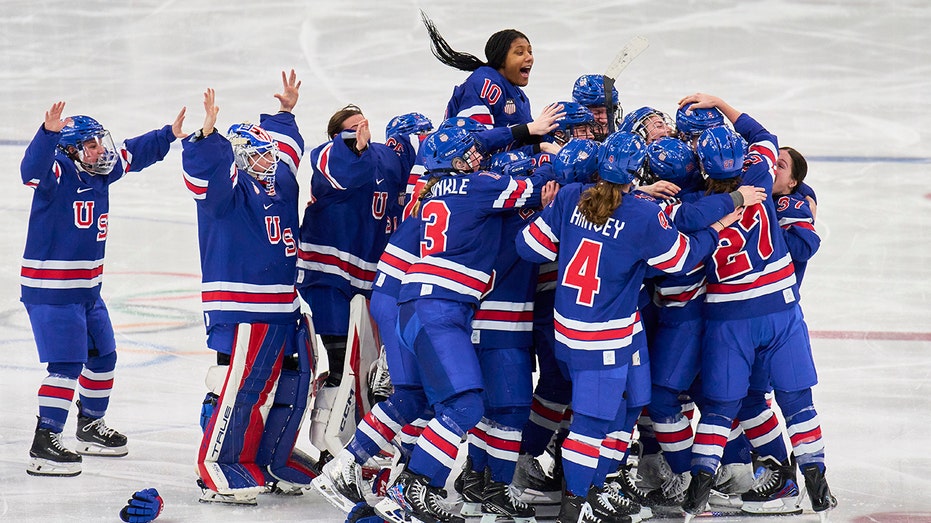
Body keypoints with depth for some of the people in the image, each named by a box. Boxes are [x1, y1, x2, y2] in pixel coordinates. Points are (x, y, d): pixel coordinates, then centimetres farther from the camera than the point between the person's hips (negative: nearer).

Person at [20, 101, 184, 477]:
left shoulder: (99, 173, 8)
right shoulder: (57, 172, -16)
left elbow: (132, 155, 25)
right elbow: (32, 168, -38)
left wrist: (169, 135, 26)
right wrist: (49, 132, -52)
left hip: (87, 288, 9)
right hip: (50, 290, -9)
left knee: (102, 357, 20)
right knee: (67, 364, -14)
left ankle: (91, 427, 39)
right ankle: (44, 445, -12)